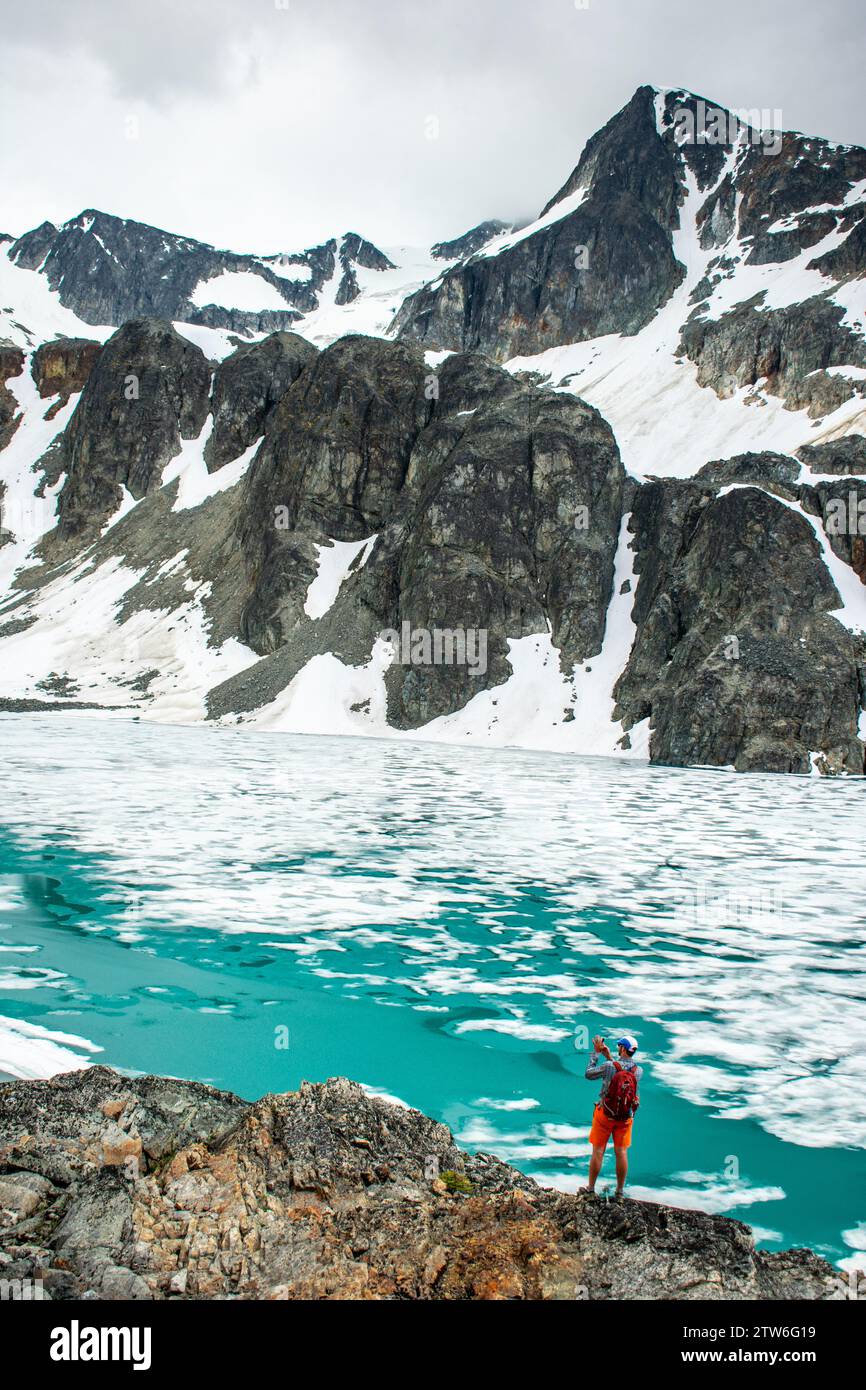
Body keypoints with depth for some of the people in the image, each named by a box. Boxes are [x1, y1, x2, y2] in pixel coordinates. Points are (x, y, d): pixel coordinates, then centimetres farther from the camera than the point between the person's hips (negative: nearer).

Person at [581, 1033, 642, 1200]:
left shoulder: (608, 1066, -20)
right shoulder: (639, 1071, -8)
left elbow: (589, 1074, -6)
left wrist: (596, 1053, 0)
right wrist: (609, 1057, 13)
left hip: (605, 1114, -3)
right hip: (626, 1117, 3)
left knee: (598, 1152, 8)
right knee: (621, 1153, 11)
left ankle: (590, 1189, 19)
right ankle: (619, 1192, 19)